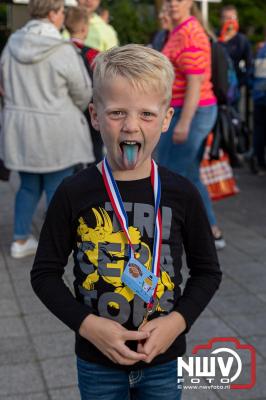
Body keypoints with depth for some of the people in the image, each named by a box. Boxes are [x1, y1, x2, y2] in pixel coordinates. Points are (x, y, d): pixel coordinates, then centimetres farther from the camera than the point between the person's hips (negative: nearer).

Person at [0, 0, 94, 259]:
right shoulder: (63, 51, -16)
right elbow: (83, 92, -6)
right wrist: (74, 111, 15)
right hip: (55, 131, -6)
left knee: (29, 186, 19)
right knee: (57, 189, 6)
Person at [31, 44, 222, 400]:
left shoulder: (181, 194, -9)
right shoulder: (73, 194, -11)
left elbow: (207, 270, 1)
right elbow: (45, 273, -4)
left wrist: (178, 320, -13)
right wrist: (86, 324, -16)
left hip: (164, 358, 1)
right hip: (97, 359, 0)